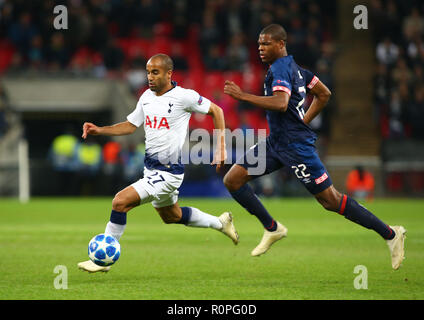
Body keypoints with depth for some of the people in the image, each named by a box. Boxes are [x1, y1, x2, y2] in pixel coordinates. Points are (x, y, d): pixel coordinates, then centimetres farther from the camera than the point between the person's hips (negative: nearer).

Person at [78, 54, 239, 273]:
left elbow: (216, 111, -4)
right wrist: (99, 130, 0)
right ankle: (220, 223, 46)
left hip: (168, 173, -9)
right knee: (171, 216, 26)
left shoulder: (183, 96, -15)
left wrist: (221, 147, -7)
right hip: (151, 170, 9)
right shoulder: (147, 97, 6)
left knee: (120, 202, -19)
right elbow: (130, 126, 14)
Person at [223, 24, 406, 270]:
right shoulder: (294, 67, 13)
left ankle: (390, 234, 2)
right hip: (276, 142, 10)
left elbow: (280, 103, -32)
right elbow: (324, 94, 22)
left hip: (295, 145, -10)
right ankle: (272, 228, 11)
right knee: (233, 180, 3)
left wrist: (243, 96, -28)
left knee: (331, 200, -6)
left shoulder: (280, 68, -15)